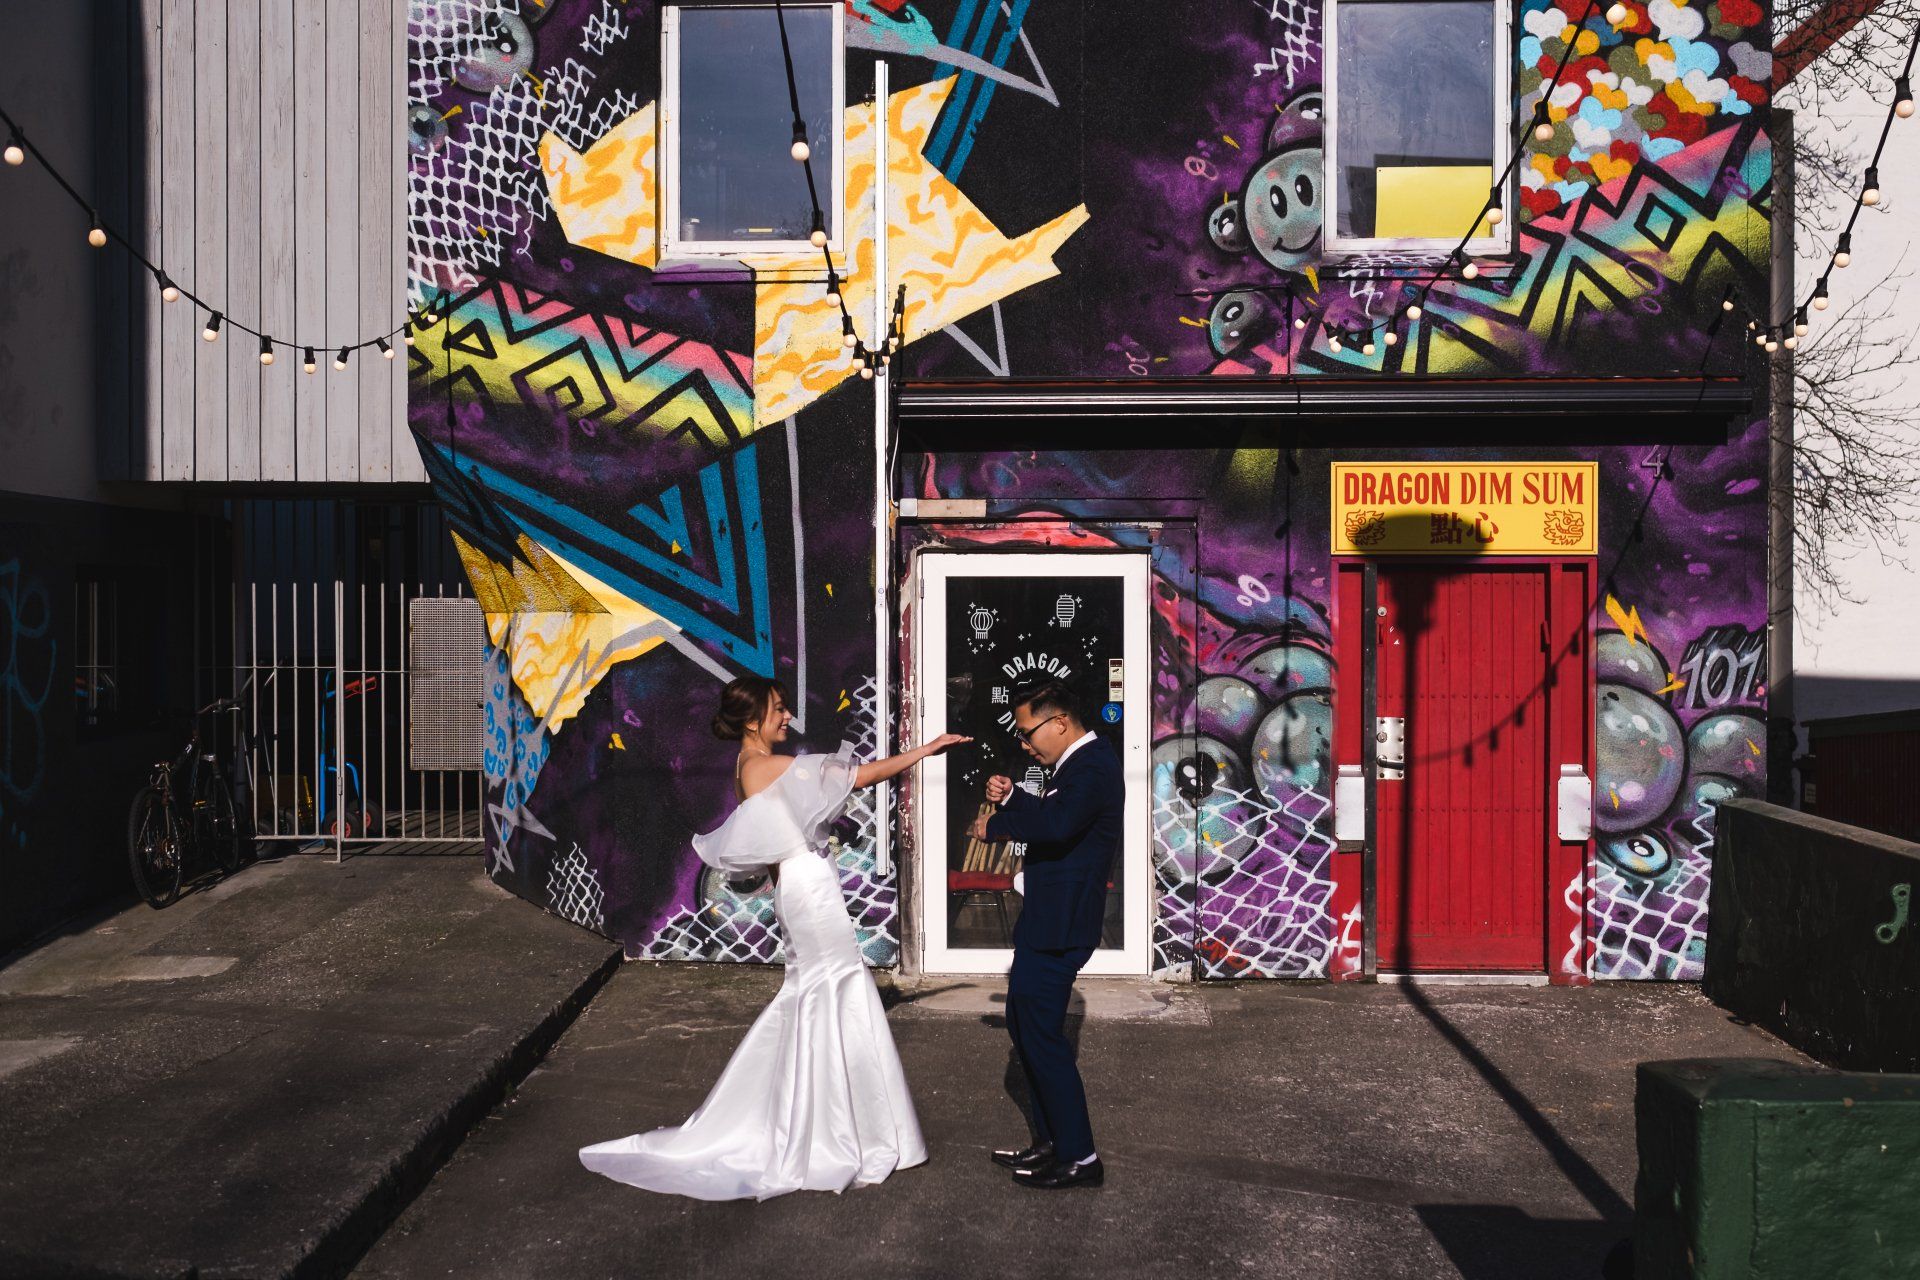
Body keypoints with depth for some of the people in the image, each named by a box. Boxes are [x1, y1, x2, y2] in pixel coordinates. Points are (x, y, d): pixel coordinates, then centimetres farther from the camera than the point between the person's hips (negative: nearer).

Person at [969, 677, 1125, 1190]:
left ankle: (1079, 1158, 7)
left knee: (1042, 1036, -4)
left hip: (1059, 926, -11)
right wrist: (1012, 798, 3)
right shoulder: (1081, 763, 13)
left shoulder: (1093, 767, -20)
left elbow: (1059, 823, -36)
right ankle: (1051, 1140, 29)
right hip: (1047, 918, 11)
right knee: (1023, 1024, 19)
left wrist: (996, 826, -22)